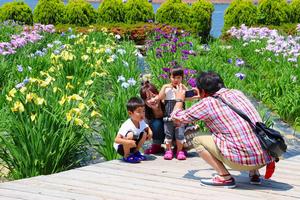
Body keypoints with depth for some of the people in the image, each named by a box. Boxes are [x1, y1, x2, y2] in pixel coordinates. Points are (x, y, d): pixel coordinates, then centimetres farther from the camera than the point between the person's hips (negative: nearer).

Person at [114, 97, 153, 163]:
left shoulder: (141, 122, -11)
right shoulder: (127, 125, -32)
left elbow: (147, 127, 13)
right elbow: (116, 140, -35)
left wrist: (150, 132, -11)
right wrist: (128, 142, -51)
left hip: (132, 145, 7)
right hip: (121, 147, -7)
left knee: (144, 133, -7)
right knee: (130, 135, -33)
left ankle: (135, 152, 9)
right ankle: (126, 156, -14)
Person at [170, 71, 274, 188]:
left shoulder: (207, 103, -2)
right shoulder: (237, 93, 15)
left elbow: (176, 118, 8)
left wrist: (179, 99, 27)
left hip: (244, 160, -6)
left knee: (198, 141, 7)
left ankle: (225, 177, 2)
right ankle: (254, 173, 21)